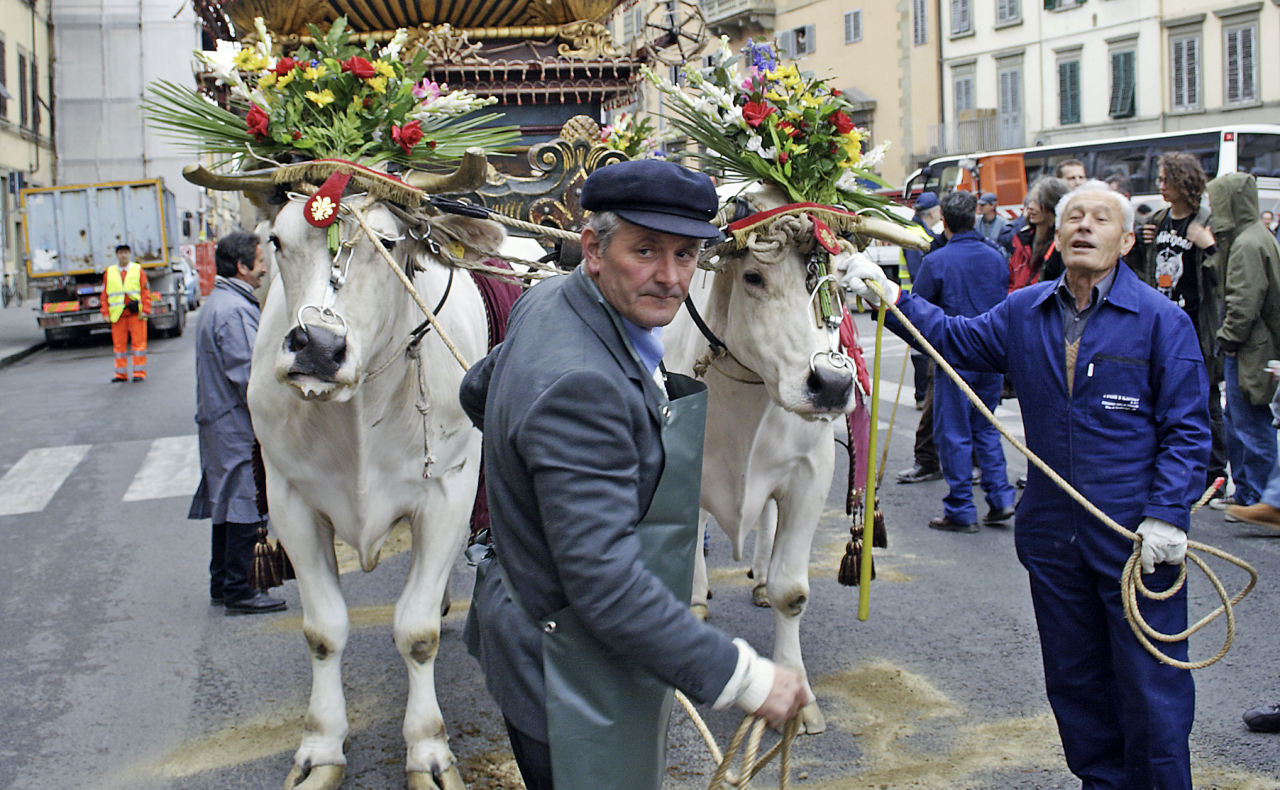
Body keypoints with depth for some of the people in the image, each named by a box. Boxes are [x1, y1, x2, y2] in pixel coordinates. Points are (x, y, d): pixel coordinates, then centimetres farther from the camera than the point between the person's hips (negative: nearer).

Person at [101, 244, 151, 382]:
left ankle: (139, 372, 3)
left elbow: (146, 292, 2)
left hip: (136, 313, -2)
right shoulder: (109, 273, 10)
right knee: (119, 344, 4)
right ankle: (121, 373, 12)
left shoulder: (138, 270, 6)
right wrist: (106, 312, 3)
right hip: (117, 313, 2)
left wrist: (145, 310, -6)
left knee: (139, 342, -2)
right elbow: (105, 294, 10)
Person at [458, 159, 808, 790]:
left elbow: (478, 392, 20)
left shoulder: (548, 302, 1)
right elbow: (606, 581, -32)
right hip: (571, 675, -10)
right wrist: (743, 677, -27)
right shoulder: (578, 385, -30)